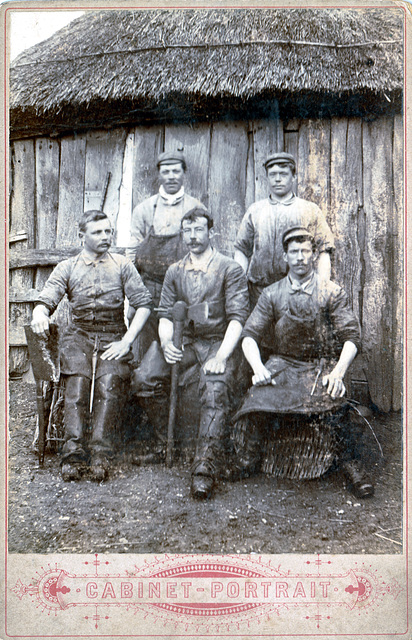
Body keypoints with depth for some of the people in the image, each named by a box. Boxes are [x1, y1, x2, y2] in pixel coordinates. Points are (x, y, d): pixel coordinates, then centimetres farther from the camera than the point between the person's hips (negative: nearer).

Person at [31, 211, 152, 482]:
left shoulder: (122, 265, 11)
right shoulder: (67, 268, 12)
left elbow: (144, 304, 4)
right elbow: (45, 300, 1)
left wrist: (126, 341, -8)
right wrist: (40, 315, -25)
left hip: (113, 335, 0)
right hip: (78, 334, 1)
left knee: (110, 381, -27)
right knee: (77, 380, -27)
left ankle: (99, 453, -32)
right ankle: (73, 452, -32)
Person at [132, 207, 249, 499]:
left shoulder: (230, 269, 1)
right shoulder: (175, 272, 16)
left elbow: (237, 317, -7)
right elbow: (166, 314, 12)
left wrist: (221, 357, -21)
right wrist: (167, 343, -11)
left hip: (219, 342, -4)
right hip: (184, 342, 4)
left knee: (215, 390, -32)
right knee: (145, 378, -19)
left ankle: (206, 468, -31)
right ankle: (168, 441, 0)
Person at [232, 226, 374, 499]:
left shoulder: (332, 292, 4)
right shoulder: (271, 295, 8)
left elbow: (351, 336, -2)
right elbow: (250, 335, 5)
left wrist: (338, 372, -18)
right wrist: (258, 367, -14)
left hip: (322, 365, -1)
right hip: (283, 364, 2)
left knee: (333, 400, -32)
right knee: (260, 397, -27)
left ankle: (352, 464, -15)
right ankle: (249, 459, -5)